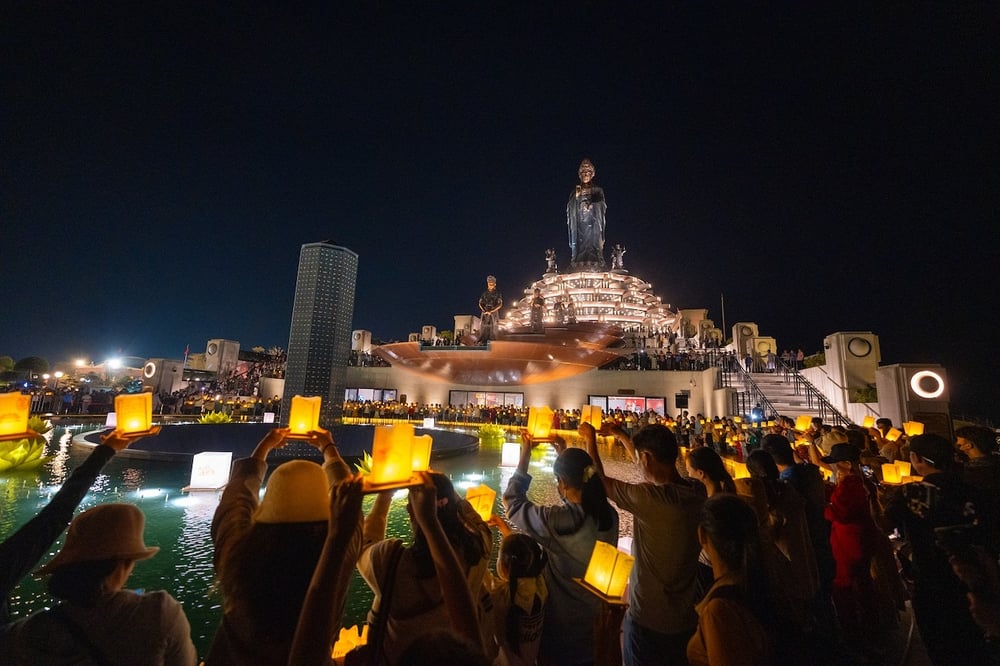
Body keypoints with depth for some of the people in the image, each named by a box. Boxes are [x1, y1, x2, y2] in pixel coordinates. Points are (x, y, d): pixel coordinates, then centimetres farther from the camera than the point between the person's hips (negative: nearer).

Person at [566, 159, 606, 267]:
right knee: (580, 245, -11)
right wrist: (576, 197, -4)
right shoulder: (575, 191, 18)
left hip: (593, 226, -1)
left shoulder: (597, 191, 16)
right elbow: (570, 210, 9)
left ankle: (595, 265, -17)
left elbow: (602, 208, 6)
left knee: (593, 244, -13)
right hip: (579, 225, 1)